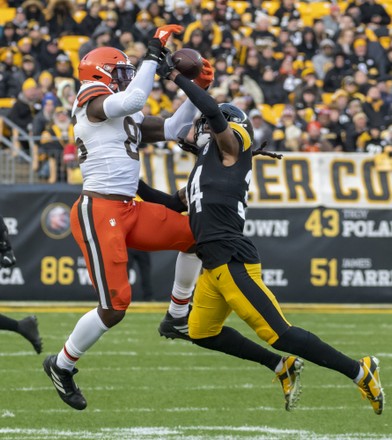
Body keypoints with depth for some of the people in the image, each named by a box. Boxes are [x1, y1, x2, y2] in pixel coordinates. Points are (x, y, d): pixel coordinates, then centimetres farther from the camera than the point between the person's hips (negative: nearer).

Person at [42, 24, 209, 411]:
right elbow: (134, 99, -25)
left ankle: (179, 316, 24)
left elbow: (174, 129, 21)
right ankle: (62, 365, 10)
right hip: (98, 213, -9)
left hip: (128, 212, 9)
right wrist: (154, 53, -18)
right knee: (114, 307, -11)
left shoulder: (128, 118, 19)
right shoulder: (93, 100, -6)